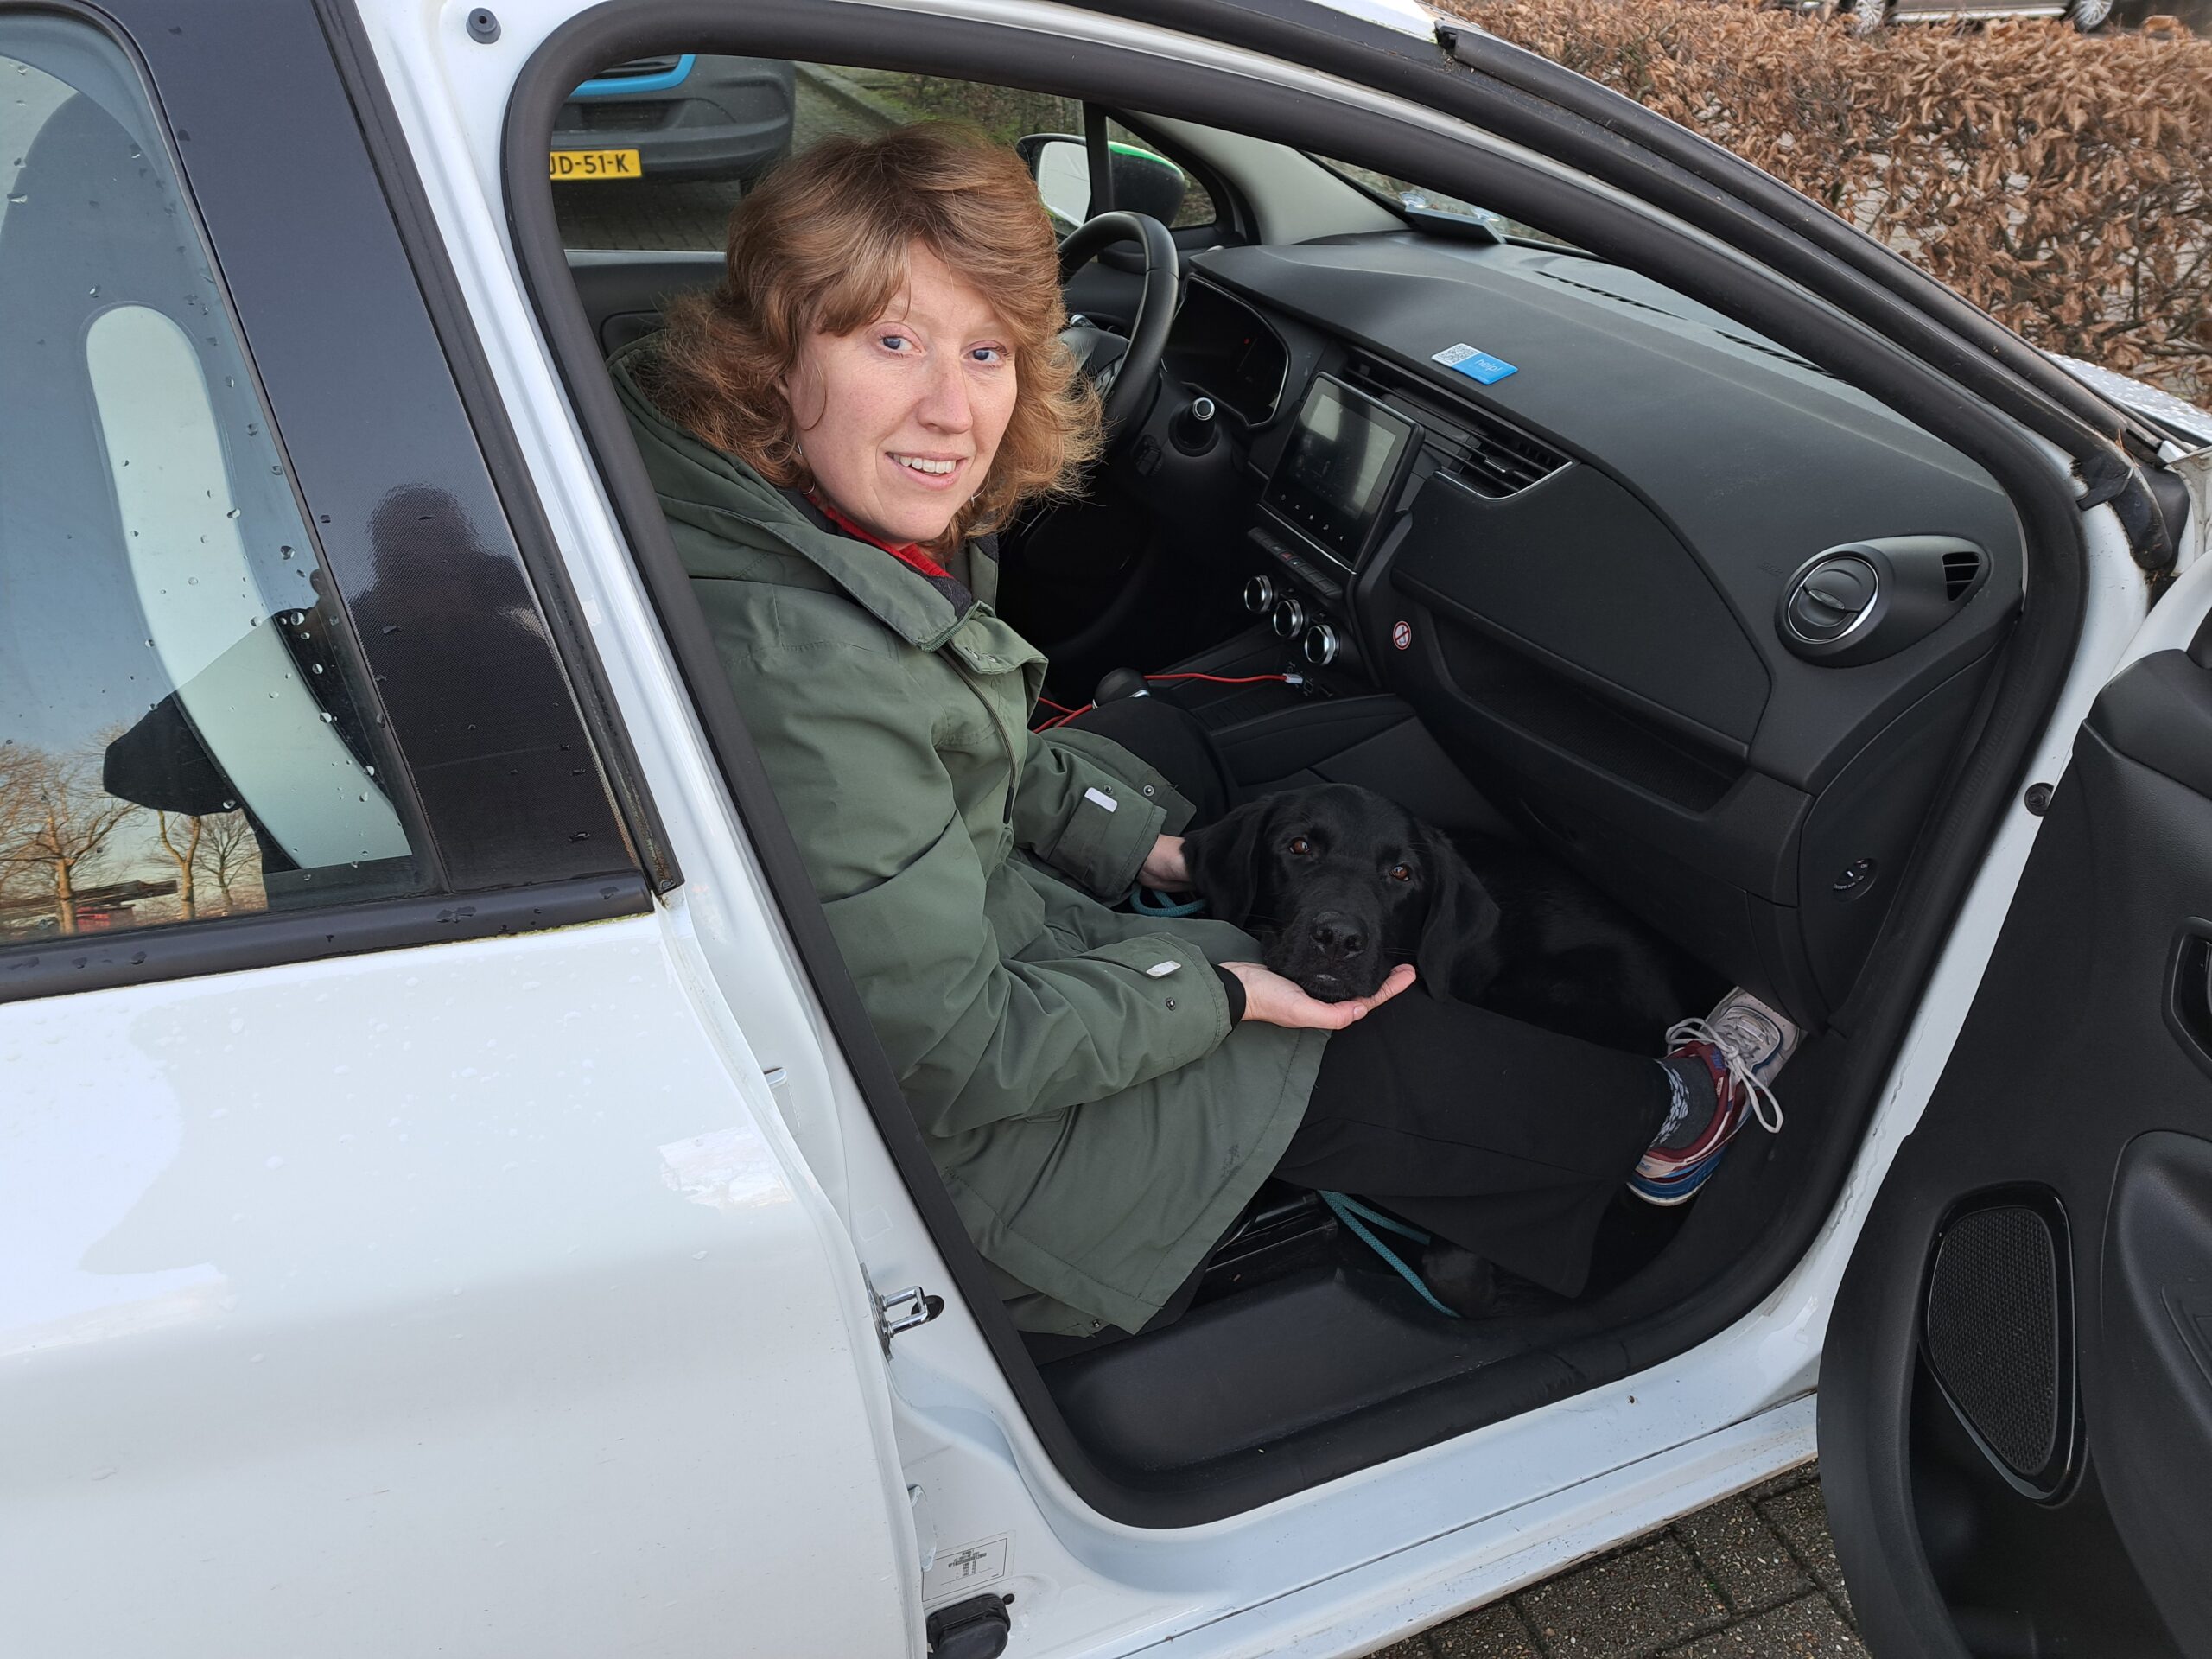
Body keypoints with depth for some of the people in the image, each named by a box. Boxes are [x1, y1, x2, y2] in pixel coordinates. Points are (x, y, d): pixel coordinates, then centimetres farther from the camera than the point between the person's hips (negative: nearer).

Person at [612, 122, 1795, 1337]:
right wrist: (1219, 995, -19)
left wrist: (1134, 843, 7)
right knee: (1369, 1057, 2)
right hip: (938, 1150, -9)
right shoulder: (803, 679, -38)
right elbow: (953, 1057, -30)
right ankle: (1650, 1121, 34)